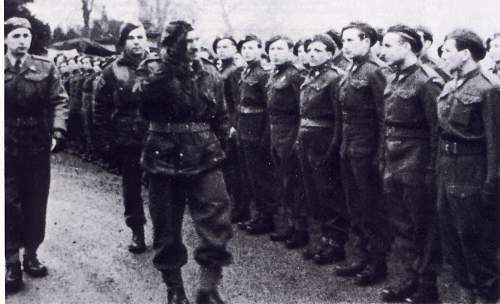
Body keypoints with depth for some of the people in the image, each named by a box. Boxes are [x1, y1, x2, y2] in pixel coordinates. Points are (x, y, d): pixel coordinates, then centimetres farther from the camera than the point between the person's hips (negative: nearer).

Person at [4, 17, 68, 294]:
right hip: (7, 149, -1)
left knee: (36, 203, 11)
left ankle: (31, 254, 26)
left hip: (38, 147, 2)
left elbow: (59, 101, -1)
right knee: (10, 205, 1)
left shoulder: (45, 68, 1)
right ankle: (12, 262, 11)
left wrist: (57, 132, -13)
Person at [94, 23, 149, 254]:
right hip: (126, 142, 1)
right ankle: (137, 232, 23)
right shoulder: (112, 72, 1)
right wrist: (106, 140, -4)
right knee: (131, 188, 9)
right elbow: (101, 109, 2)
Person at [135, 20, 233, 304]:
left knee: (216, 221, -9)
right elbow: (146, 91, -25)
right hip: (165, 158, -1)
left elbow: (221, 116, 15)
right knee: (167, 228, 7)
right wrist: (171, 60, -23)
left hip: (204, 158, 2)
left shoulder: (210, 73, 7)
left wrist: (219, 145, 10)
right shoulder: (154, 69, -2)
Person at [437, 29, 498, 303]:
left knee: (474, 238, 3)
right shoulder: (449, 88, 10)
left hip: (471, 174, -8)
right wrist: (438, 166, 12)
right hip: (446, 168, 8)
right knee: (449, 234, 16)